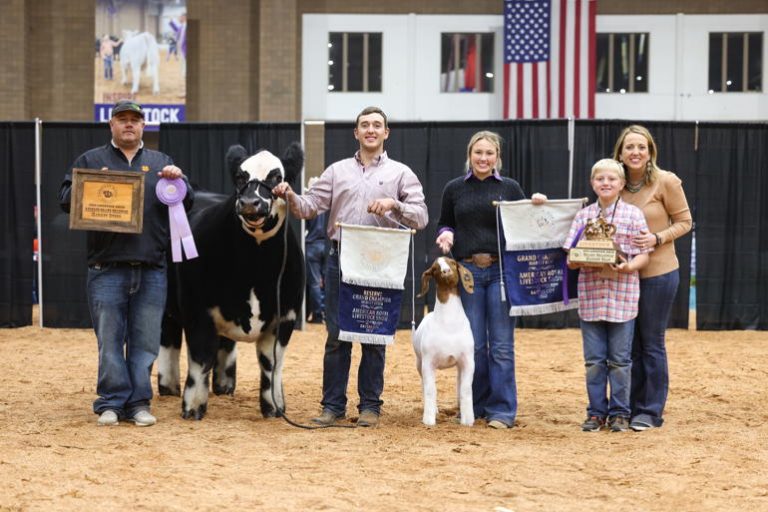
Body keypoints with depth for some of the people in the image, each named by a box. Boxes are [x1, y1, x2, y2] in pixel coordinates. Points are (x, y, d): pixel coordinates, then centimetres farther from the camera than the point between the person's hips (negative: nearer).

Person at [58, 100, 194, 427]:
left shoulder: (161, 163, 17)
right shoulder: (90, 160, 12)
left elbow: (187, 203, 13)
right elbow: (65, 199, 5)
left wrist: (178, 180, -7)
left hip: (151, 271, 2)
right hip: (106, 269, -2)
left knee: (145, 341, 3)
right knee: (109, 339, -1)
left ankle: (138, 403, 9)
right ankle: (111, 403, 6)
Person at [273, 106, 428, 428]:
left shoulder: (400, 173, 7)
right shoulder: (337, 171, 14)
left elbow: (420, 217, -1)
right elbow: (310, 207, 8)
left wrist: (393, 204, -18)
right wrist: (290, 197, -12)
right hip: (340, 258, 2)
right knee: (337, 335, 2)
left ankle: (370, 405, 11)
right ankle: (333, 405, 8)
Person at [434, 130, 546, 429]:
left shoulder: (510, 188, 7)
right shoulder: (454, 189, 9)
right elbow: (444, 224, 17)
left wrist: (536, 208, -7)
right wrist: (446, 235, -4)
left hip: (502, 271, -1)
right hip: (467, 271, 1)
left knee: (501, 345, -2)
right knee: (474, 343, 5)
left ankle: (502, 410, 2)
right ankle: (477, 405, 17)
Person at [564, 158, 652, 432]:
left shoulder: (633, 214, 1)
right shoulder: (583, 216, 8)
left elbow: (644, 255, -1)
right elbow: (571, 259, 6)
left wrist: (627, 267, -20)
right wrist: (579, 261, -16)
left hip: (622, 295, -2)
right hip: (590, 295, 2)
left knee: (620, 360, 3)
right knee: (594, 360, 6)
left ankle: (619, 412, 13)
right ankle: (596, 412, 15)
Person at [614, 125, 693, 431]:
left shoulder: (666, 181, -12)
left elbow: (684, 222, -6)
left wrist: (657, 239, -21)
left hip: (658, 273, -5)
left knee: (651, 343, 2)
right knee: (629, 344, 12)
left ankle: (651, 412, 11)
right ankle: (631, 407, 22)